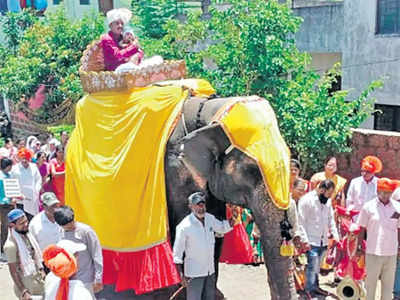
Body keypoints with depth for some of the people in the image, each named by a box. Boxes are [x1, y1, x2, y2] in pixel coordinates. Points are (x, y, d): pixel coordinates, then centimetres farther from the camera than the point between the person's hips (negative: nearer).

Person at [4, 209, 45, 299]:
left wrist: (41, 270, 12)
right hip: (26, 284, -7)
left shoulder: (26, 233, -1)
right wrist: (23, 291, -19)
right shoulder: (11, 245, -24)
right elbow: (13, 271, -19)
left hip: (38, 279, 7)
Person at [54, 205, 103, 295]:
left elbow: (97, 255, -12)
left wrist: (98, 279, -11)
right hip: (70, 279, 5)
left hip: (86, 280, -5)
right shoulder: (62, 233, 1)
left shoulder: (86, 231, -16)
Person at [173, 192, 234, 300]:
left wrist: (233, 218, 0)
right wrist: (181, 274, -18)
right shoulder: (184, 226, -18)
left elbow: (223, 228, 19)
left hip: (210, 270, 7)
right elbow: (177, 252, -14)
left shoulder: (210, 218, 0)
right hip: (194, 273, -6)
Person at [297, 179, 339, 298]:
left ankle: (315, 286, 24)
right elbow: (301, 222, -12)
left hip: (323, 240, 6)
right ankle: (310, 289, 2)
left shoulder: (328, 201, 10)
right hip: (312, 240, -6)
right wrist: (305, 240, -15)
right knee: (312, 265, -8)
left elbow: (331, 219, 18)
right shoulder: (306, 200, -11)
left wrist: (335, 236, 9)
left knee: (317, 265, 12)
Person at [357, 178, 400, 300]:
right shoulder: (368, 207, -4)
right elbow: (362, 229, 1)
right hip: (373, 252, -2)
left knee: (388, 283, 12)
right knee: (371, 281, 8)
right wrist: (359, 247, 1)